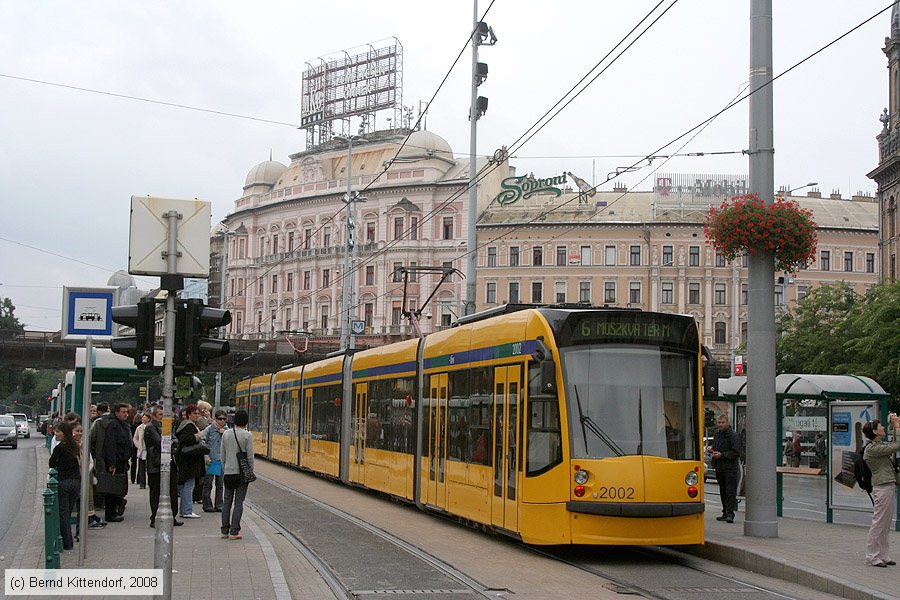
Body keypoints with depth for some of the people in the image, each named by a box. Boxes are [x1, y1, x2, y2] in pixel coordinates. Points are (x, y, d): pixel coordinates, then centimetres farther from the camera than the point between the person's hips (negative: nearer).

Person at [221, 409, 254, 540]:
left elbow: (223, 456, 9)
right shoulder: (247, 435, -9)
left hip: (228, 472, 4)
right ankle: (234, 531, -4)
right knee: (238, 502, -1)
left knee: (227, 501, 11)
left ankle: (225, 531, 12)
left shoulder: (226, 434, 5)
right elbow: (250, 456, -9)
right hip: (242, 472, -4)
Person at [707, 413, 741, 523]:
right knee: (723, 492, 12)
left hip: (730, 468, -8)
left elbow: (736, 453, -14)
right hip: (719, 468, 8)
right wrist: (711, 449, 8)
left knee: (730, 492, -8)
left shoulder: (733, 435, -10)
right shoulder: (717, 434, 14)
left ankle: (730, 514, -10)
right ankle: (725, 513, 18)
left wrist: (721, 455, -18)